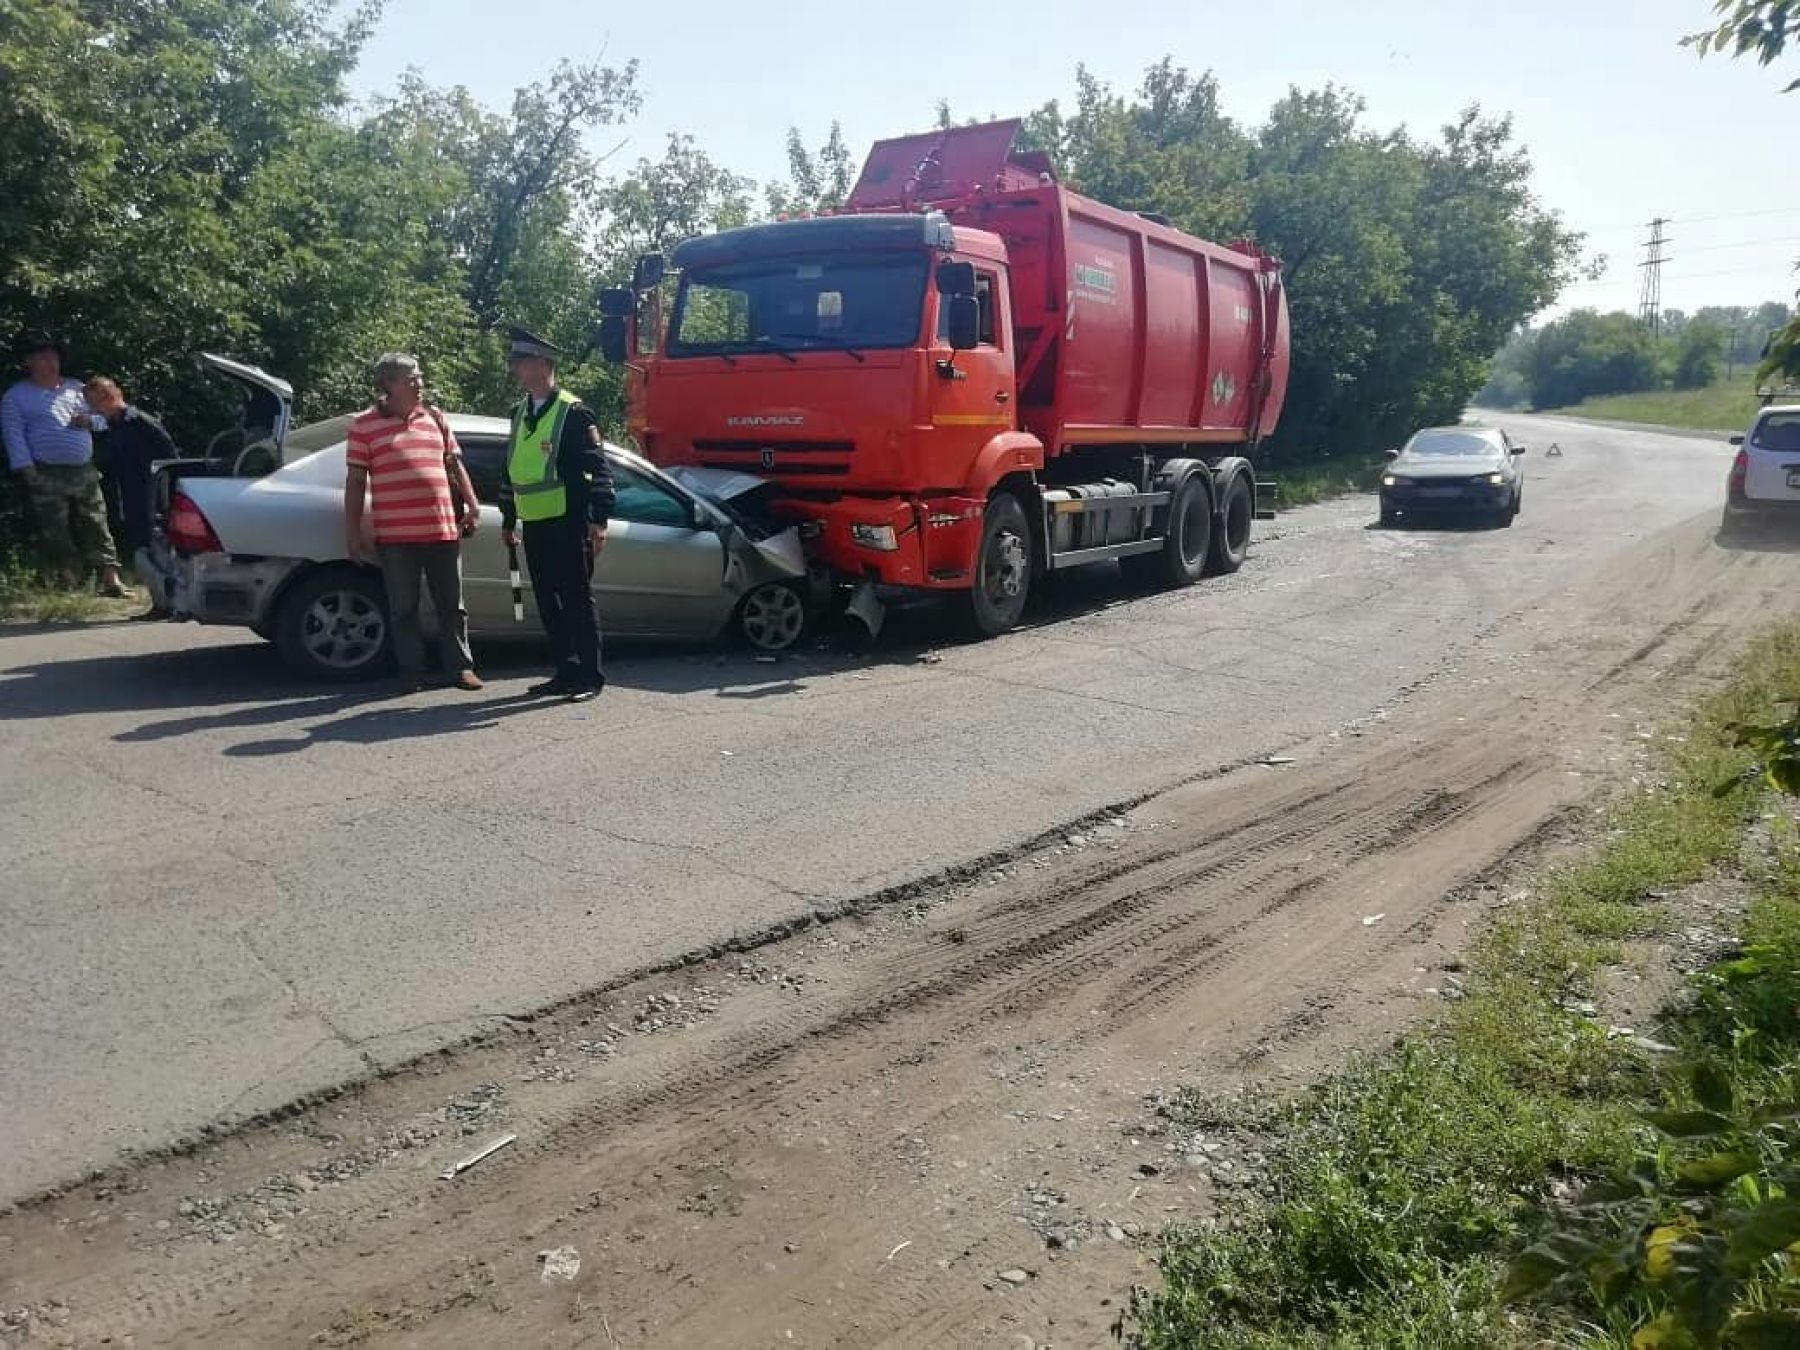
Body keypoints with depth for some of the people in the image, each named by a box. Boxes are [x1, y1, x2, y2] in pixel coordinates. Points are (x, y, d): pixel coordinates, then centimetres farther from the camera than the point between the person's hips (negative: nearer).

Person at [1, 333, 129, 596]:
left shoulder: (76, 388, 18)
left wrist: (89, 420, -1)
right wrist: (27, 470, -13)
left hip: (85, 472, 3)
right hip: (47, 476, -3)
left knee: (96, 527, 0)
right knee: (57, 534, -2)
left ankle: (110, 579, -1)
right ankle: (69, 584, 3)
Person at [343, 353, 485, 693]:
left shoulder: (435, 418, 14)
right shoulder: (365, 425, 3)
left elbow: (454, 465, 19)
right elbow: (355, 480, 2)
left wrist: (472, 506, 9)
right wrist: (352, 531, -1)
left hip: (443, 529, 3)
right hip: (395, 535, -3)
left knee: (452, 605, 7)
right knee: (404, 609, 4)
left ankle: (460, 667, 16)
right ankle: (411, 672, 13)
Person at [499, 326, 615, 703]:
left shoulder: (573, 412, -9)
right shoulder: (520, 413, 14)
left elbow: (599, 468, -12)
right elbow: (512, 468, 22)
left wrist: (599, 520, -17)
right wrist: (508, 519, 23)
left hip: (567, 524, -7)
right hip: (534, 526, 8)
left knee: (577, 600, -3)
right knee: (547, 602, 10)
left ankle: (590, 676, 4)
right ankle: (566, 672, 19)